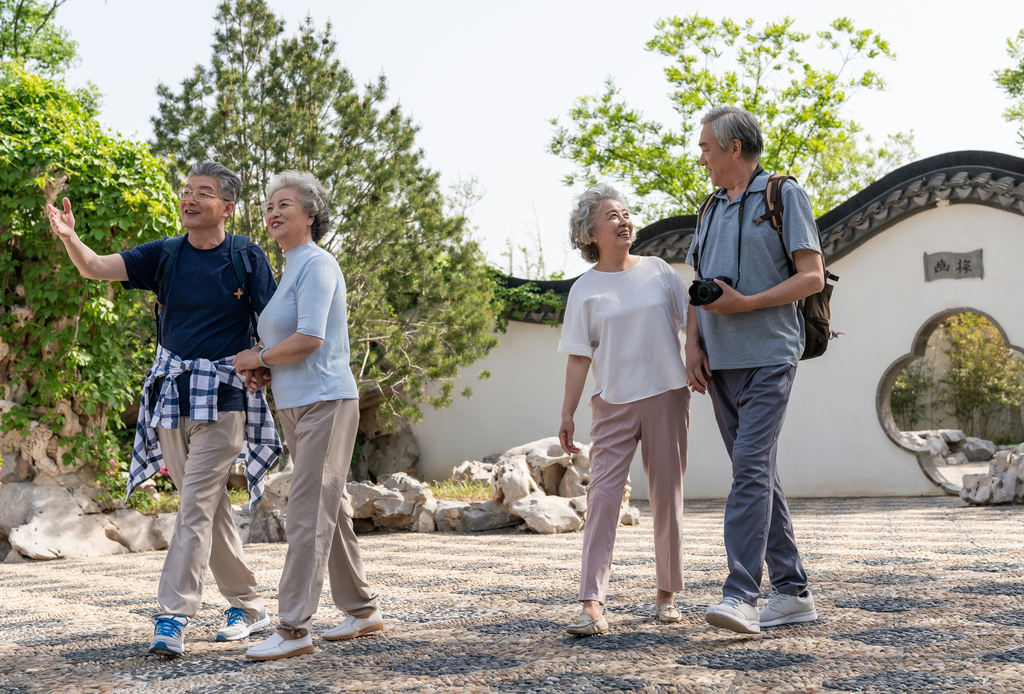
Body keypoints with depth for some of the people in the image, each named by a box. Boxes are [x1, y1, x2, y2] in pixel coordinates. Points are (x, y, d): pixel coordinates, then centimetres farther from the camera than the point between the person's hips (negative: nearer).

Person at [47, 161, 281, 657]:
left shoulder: (246, 258, -4)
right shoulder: (164, 255, 5)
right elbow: (95, 268, -4)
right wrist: (68, 237, -23)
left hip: (222, 396, -5)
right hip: (171, 391, 5)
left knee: (196, 505, -11)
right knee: (209, 507, 11)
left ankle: (172, 618, -9)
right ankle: (249, 607, 23)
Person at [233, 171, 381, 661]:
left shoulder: (317, 265, -11)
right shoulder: (289, 269, 18)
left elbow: (309, 338, -21)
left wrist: (258, 357, -7)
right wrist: (262, 370, 7)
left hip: (324, 401, -10)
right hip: (296, 405, 10)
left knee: (308, 512, -10)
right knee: (330, 509, 14)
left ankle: (293, 629, -9)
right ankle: (362, 610, 23)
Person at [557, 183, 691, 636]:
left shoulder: (658, 271, 7)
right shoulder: (585, 290, 3)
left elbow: (693, 323, 11)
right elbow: (579, 357, 1)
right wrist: (567, 415, -3)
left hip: (666, 396, 2)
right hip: (614, 403, -2)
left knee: (668, 497, 6)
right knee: (603, 495, -11)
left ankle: (666, 594, 19)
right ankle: (592, 604, -13)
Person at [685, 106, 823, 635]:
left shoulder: (784, 196, -2)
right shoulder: (713, 209, 19)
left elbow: (812, 277, -9)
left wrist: (744, 304, -17)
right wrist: (693, 345, 4)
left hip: (768, 356, -7)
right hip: (720, 361, 7)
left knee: (752, 464, -17)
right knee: (758, 471, 7)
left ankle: (741, 595, -21)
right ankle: (792, 592, 13)